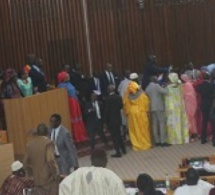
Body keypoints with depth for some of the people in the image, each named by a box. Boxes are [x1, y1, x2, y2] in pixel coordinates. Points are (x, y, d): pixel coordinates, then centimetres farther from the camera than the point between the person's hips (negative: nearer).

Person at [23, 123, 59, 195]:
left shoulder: (30, 144, 6)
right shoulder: (48, 142, -10)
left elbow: (25, 162, 9)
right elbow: (50, 160, -21)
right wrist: (55, 174, -11)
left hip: (36, 179, 5)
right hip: (49, 178, -5)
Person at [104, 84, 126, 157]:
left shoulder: (108, 99, -19)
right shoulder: (119, 97, -2)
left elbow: (106, 111, -15)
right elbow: (121, 106, 9)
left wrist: (105, 122, -8)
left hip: (111, 121, -6)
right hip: (118, 119, 6)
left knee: (114, 136, 1)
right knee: (118, 135, 21)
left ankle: (118, 152, 2)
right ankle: (123, 149, 28)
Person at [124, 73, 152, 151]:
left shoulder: (128, 95, -8)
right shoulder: (141, 94, -14)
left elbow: (125, 104, 0)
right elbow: (146, 102, -8)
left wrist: (127, 113, 13)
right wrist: (146, 111, 6)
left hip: (131, 114, 2)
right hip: (141, 113, -2)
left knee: (134, 130, 10)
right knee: (143, 129, 9)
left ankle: (136, 145, 11)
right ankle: (146, 144, 15)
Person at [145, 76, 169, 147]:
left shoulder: (147, 88, 14)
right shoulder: (156, 86, -8)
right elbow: (165, 92, -15)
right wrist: (166, 88, 4)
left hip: (151, 108, 7)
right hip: (159, 107, -7)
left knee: (154, 124, 7)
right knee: (162, 123, -5)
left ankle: (157, 141, 7)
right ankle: (163, 141, -8)